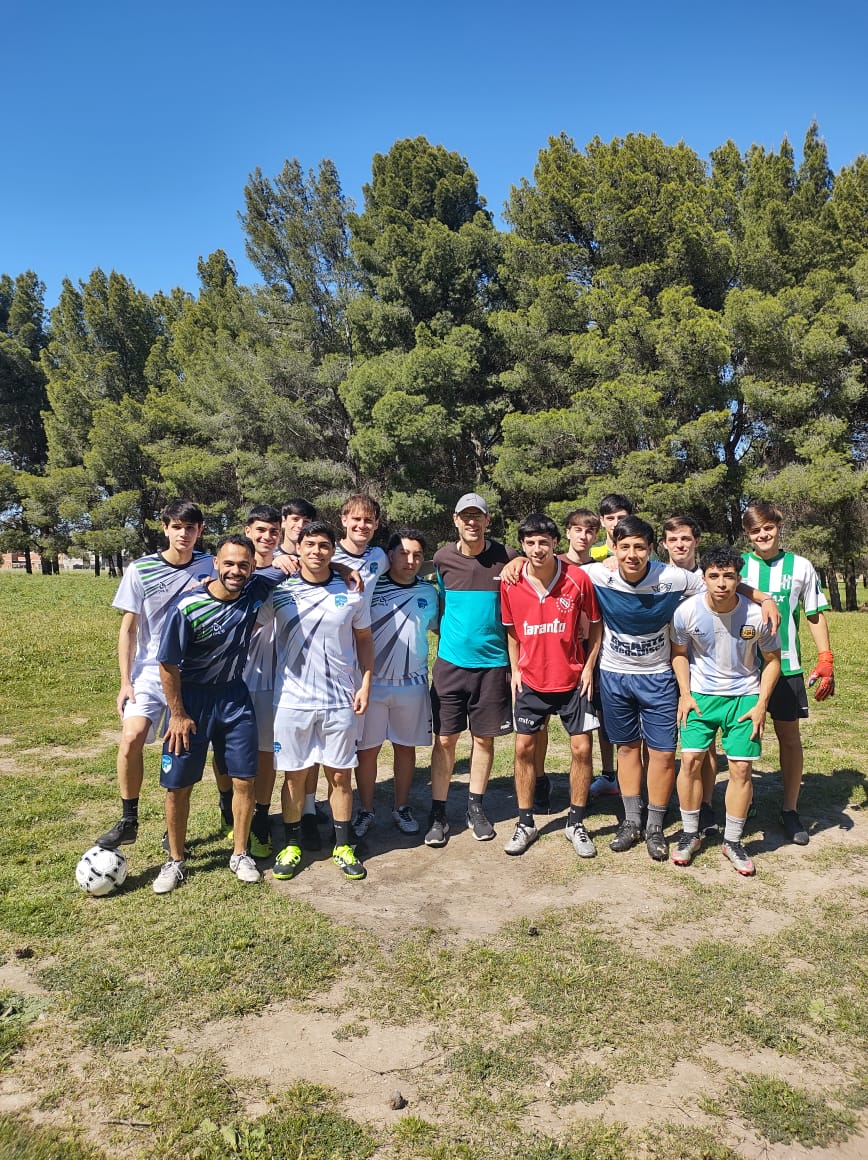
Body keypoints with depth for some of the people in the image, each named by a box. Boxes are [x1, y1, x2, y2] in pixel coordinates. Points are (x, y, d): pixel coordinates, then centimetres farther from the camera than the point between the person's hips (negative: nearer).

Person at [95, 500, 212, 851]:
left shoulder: (209, 566, -1)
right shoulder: (141, 569, -3)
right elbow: (128, 629, 1)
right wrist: (125, 681, -4)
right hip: (150, 670, -1)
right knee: (132, 736, -19)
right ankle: (128, 821, -3)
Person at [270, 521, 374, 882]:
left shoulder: (351, 592, 1)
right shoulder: (280, 590, -2)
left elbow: (364, 640, 8)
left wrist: (366, 683, 1)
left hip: (340, 701, 1)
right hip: (292, 700, 0)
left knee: (340, 774, 8)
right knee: (294, 775, 9)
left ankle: (342, 846, 23)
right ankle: (291, 845, 25)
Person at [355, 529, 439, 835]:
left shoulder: (429, 592, 4)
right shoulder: (370, 587, -6)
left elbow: (438, 627, 16)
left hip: (412, 683, 2)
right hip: (372, 682, -2)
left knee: (406, 747, 12)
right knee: (367, 749, 6)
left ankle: (401, 808, 28)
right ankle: (366, 810, 22)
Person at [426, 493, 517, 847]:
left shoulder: (507, 559, -5)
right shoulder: (442, 559, 0)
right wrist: (449, 635, 10)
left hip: (492, 662, 0)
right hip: (450, 662, 1)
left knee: (484, 737, 10)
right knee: (445, 738, 3)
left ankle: (475, 808, 26)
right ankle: (438, 814, 13)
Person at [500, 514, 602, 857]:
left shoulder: (578, 578, -13)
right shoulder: (512, 584, -7)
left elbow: (595, 624, -1)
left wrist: (589, 667, -5)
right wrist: (514, 670, 1)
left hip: (572, 679, -1)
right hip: (531, 680, 2)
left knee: (581, 748, 2)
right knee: (524, 748, 5)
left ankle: (576, 824, 20)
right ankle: (525, 824, 20)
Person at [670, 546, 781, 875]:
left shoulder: (756, 616, -17)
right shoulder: (687, 611, -16)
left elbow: (772, 659, -2)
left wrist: (761, 703, -7)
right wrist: (685, 694, -4)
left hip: (744, 696, 0)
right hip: (700, 694, 0)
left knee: (741, 768, -1)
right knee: (690, 760, -6)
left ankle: (732, 841, 16)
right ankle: (690, 834, 13)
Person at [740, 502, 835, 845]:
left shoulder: (800, 567, 2)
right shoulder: (738, 565, 2)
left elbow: (815, 616, 7)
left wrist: (825, 660, -1)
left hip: (786, 666, 0)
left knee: (790, 736, 6)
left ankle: (790, 810, 21)